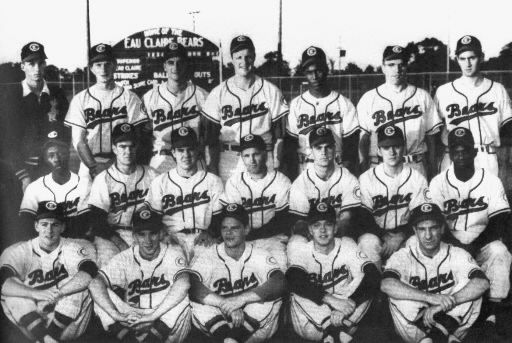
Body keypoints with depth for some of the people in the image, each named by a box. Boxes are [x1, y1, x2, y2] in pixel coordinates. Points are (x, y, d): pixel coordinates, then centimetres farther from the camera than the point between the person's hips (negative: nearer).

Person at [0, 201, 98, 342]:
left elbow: (88, 275, -23)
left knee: (77, 283, -23)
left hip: (67, 326, -1)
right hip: (32, 327, 1)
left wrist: (56, 293, -31)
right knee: (13, 294, -22)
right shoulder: (18, 251, 0)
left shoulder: (74, 249, -3)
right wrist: (36, 294, -35)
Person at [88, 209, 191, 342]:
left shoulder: (173, 255, -5)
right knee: (104, 295, -18)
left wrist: (152, 316, -36)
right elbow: (95, 284, -17)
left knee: (181, 300, -30)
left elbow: (183, 284, -28)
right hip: (132, 323, 2)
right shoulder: (125, 258, -1)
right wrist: (116, 315, -33)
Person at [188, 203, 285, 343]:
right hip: (215, 323, 0)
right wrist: (226, 304, -37)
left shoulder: (261, 256, -4)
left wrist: (241, 299, -36)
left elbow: (279, 283, -24)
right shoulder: (208, 257, -4)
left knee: (270, 295, -26)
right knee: (199, 301, -26)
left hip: (255, 328, 0)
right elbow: (190, 285, -24)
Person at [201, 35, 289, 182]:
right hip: (228, 161, 0)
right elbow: (212, 134, 6)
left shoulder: (270, 91, 4)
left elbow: (278, 133, 5)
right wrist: (213, 168, 0)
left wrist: (276, 166, -1)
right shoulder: (218, 93, 5)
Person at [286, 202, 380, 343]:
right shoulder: (299, 251, -6)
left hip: (348, 319, 1)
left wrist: (349, 305, -31)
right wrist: (332, 300, -39)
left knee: (365, 279, -20)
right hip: (312, 325, -1)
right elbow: (294, 281, -28)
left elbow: (374, 277, -16)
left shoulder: (347, 245, -1)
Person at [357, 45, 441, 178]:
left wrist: (432, 169, 4)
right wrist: (364, 172, -6)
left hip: (416, 167, 1)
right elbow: (362, 139, 1)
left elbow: (431, 136, 9)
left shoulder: (422, 96, 10)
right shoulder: (369, 98, 5)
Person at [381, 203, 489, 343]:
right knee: (399, 295, -28)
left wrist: (444, 304, -33)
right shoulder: (403, 256, -8)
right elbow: (386, 285, -29)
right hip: (415, 332, -1)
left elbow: (482, 283, -22)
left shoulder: (456, 255, -4)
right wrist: (430, 297, -40)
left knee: (470, 285, -20)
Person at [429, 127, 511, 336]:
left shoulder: (491, 181, -4)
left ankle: (492, 313, -21)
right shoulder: (438, 183, -2)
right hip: (449, 244, 1)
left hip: (483, 245, 0)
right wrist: (456, 246, -22)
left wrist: (474, 246, -24)